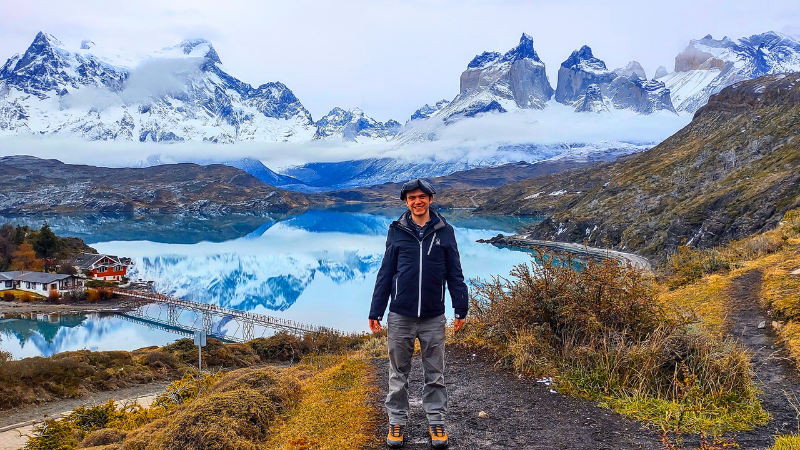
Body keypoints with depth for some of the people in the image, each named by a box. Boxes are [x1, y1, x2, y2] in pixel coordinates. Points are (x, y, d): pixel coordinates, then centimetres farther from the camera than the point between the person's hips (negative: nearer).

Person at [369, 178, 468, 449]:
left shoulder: (444, 231, 3)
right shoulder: (397, 231, 3)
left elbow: (454, 274, 6)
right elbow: (385, 273, 5)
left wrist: (461, 309, 3)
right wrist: (376, 312, 3)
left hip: (434, 318, 0)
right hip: (400, 316, 0)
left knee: (435, 374, 10)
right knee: (398, 373, 10)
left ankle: (436, 422, 23)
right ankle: (397, 421, 24)